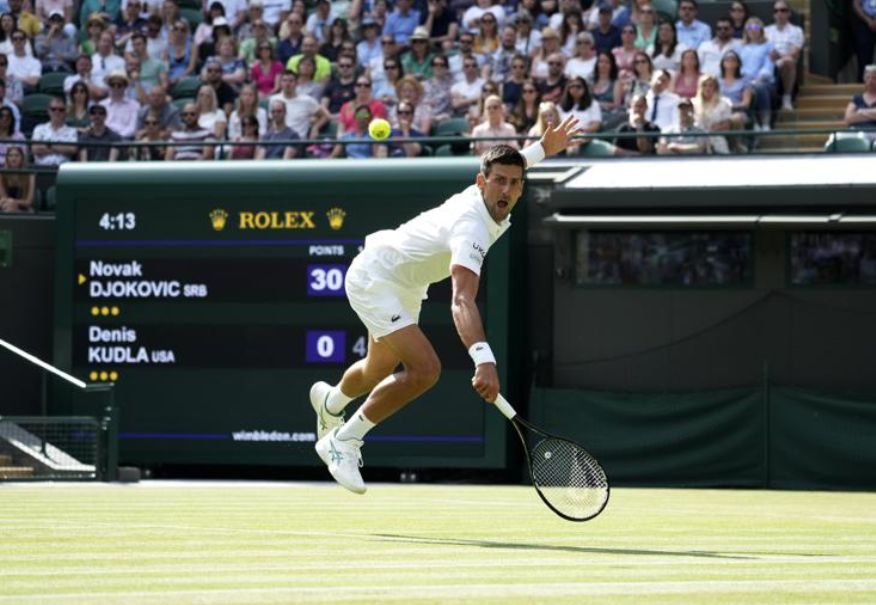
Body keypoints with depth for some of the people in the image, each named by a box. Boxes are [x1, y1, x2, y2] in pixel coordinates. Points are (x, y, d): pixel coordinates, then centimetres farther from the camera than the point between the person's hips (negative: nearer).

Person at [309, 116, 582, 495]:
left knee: (380, 370, 30)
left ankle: (330, 401, 64)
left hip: (404, 286, 10)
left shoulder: (485, 199, -11)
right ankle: (342, 443, -11)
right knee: (424, 369, -26)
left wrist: (542, 149, 11)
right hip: (374, 276, -10)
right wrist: (484, 359, -65)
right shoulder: (472, 226, -37)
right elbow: (462, 301, -52)